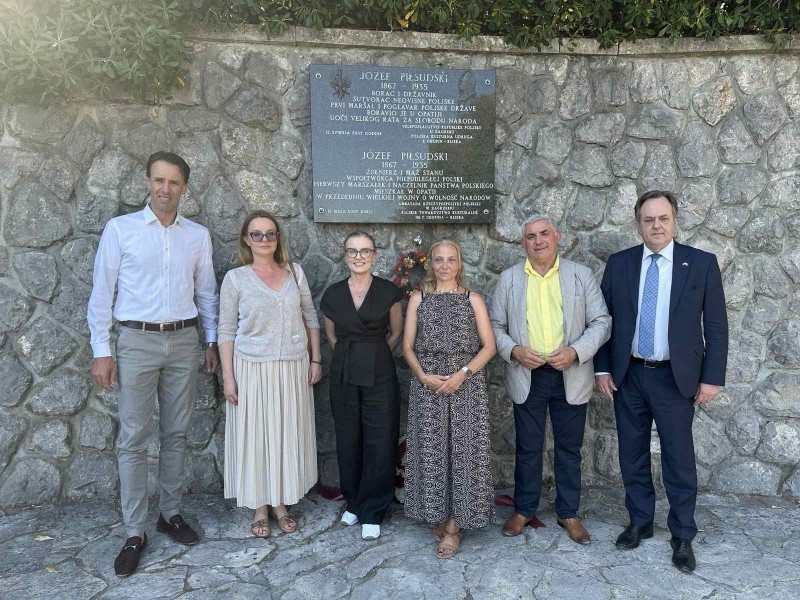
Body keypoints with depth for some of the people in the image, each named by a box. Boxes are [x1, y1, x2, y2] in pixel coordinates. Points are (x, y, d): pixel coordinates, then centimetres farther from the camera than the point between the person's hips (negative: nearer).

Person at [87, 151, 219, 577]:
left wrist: (212, 341, 11)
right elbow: (102, 292, -1)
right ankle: (134, 533, 11)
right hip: (137, 341, -2)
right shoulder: (120, 229, -2)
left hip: (184, 340, 3)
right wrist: (101, 351, -4)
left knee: (176, 434, 11)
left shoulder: (198, 235, 6)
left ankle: (170, 513, 25)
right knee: (134, 439, 1)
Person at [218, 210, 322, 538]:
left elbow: (311, 317, 9)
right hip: (252, 368, -2)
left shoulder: (295, 271, 4)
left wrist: (315, 359, 5)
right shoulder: (235, 278, -3)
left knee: (288, 434, 10)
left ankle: (281, 503, 27)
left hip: (293, 368, 3)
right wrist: (228, 376, -7)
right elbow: (226, 331, -2)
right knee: (255, 435, 6)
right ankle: (260, 507, 23)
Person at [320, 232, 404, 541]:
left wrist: (374, 354, 4)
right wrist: (350, 355, 6)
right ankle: (353, 501, 30)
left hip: (379, 374, -2)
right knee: (348, 441, 10)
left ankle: (372, 513, 14)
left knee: (379, 442, -1)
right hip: (343, 375, 2)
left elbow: (396, 332, 9)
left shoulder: (388, 292, -3)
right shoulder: (333, 294, 3)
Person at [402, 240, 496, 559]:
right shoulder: (418, 299, 8)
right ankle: (439, 516, 22)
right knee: (430, 450, 4)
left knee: (463, 450, -1)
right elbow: (408, 346, 6)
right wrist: (424, 376, -10)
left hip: (466, 385, -1)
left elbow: (489, 346, 1)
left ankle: (454, 526, 10)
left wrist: (463, 373, -12)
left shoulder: (473, 299, 5)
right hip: (427, 385, 1)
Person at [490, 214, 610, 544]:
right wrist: (513, 350, -13)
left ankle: (568, 513, 28)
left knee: (569, 448, 11)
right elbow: (496, 325, 5)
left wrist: (576, 351, -15)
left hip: (570, 376, 0)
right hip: (527, 376, 0)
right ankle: (524, 509, 28)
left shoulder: (580, 275, 1)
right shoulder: (509, 279, 3)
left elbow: (601, 321, 0)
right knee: (527, 447, 11)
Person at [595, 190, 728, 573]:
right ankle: (640, 522, 31)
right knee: (632, 455, 13)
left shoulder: (702, 263, -2)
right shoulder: (618, 264, 2)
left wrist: (712, 377, -6)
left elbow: (716, 325, -2)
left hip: (676, 378, -2)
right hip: (627, 376, 2)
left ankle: (682, 536, 24)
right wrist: (603, 369, 0)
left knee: (679, 459, 6)